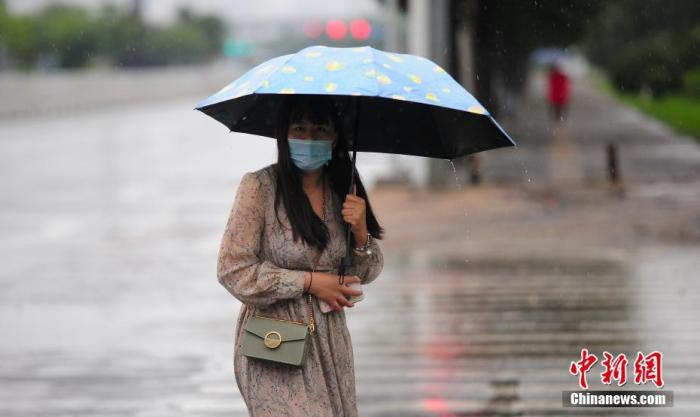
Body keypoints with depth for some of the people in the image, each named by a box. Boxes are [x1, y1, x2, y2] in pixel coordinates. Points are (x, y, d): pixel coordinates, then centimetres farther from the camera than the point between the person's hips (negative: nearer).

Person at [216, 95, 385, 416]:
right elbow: (232, 271, -13)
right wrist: (310, 282, -12)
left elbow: (366, 274, 11)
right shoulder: (259, 187, -11)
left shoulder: (342, 190, 5)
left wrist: (361, 232, -10)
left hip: (330, 342, 5)